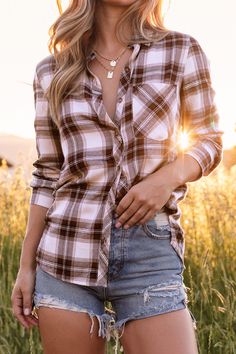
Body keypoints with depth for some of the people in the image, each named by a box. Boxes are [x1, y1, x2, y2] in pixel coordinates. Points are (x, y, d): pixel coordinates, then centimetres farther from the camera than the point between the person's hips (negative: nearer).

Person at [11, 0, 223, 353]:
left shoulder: (181, 51, 3)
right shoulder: (52, 71, 8)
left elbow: (209, 142, 10)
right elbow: (47, 175, 11)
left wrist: (167, 176, -11)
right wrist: (26, 265, 8)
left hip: (151, 252, -1)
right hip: (67, 252, 2)